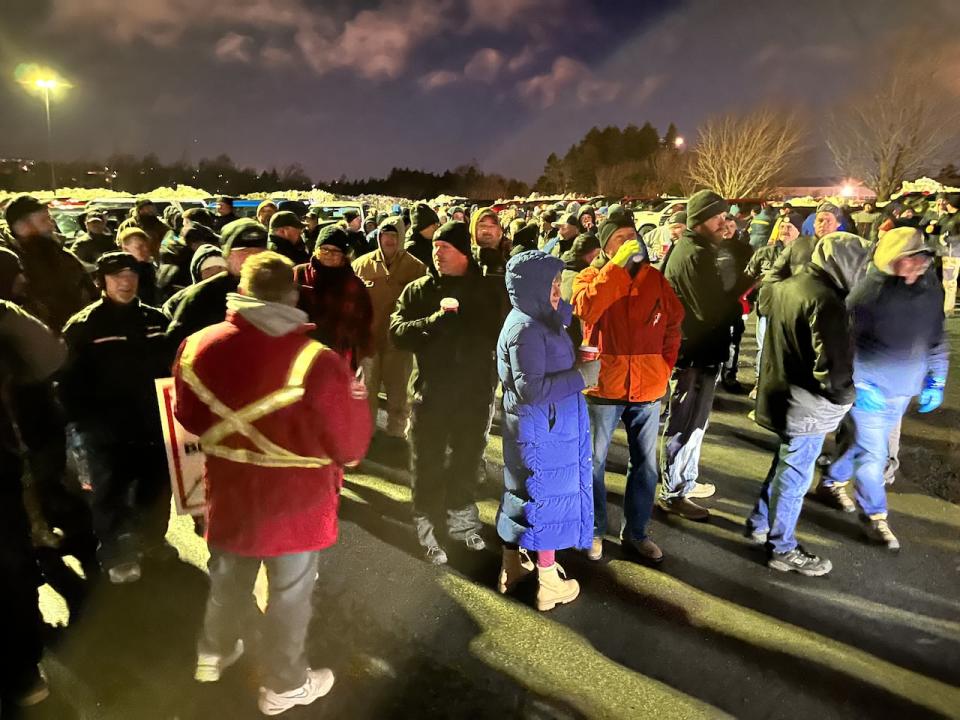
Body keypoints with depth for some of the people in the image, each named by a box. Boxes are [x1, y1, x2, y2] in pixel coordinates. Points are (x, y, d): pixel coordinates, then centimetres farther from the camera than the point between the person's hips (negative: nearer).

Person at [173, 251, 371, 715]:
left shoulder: (198, 347, -12)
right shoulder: (317, 361, -29)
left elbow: (190, 421, 4)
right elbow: (351, 445, -19)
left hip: (228, 495, 5)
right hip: (294, 502, -4)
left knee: (228, 579, 28)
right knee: (289, 594, 17)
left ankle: (214, 653, 53)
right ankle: (284, 685, 38)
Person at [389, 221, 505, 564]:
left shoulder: (490, 288, 3)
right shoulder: (418, 290, 0)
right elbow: (397, 331, -12)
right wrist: (435, 321, -26)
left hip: (475, 388, 2)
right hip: (431, 389, -1)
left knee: (467, 458, 17)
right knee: (428, 462, 6)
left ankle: (461, 519, 36)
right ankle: (427, 527, 22)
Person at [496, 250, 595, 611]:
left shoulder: (536, 319, 6)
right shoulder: (527, 330, -24)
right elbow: (531, 388, -28)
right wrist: (581, 377, -22)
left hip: (539, 425, 10)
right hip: (541, 428, -10)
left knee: (523, 491, 20)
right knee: (547, 498, 3)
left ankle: (512, 566, 37)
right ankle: (549, 583, 19)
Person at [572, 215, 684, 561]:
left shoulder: (656, 279, 5)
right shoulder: (590, 277, -3)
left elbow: (672, 325, 11)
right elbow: (586, 309, -26)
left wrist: (664, 368, 1)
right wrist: (617, 266, -24)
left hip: (647, 387, 3)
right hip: (603, 385, -3)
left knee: (645, 464, 13)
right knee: (594, 462, 9)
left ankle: (636, 532, 30)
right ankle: (594, 530, 27)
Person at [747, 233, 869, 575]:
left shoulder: (786, 286, 5)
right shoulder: (826, 301, -24)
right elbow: (834, 367, -26)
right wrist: (844, 397, -9)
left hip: (779, 394, 9)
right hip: (807, 406, -9)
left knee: (785, 465, 25)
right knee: (794, 476, 6)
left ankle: (760, 523, 39)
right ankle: (782, 550, 22)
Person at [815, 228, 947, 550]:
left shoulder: (931, 287, -1)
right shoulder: (870, 290, -19)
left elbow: (936, 339, 10)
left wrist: (936, 381, 9)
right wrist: (858, 385, -19)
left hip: (903, 390, 6)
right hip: (869, 387, -6)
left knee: (865, 443, 20)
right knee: (873, 453, 1)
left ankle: (832, 482, 41)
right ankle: (874, 515, 19)